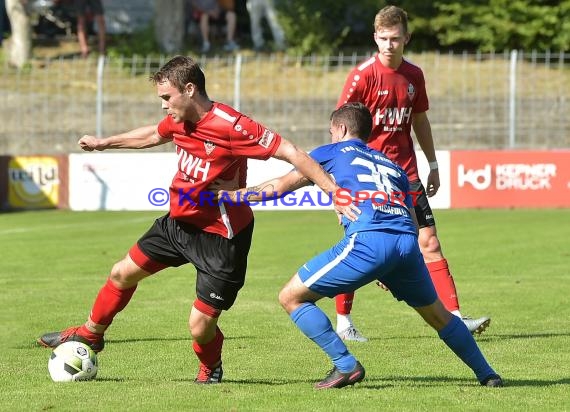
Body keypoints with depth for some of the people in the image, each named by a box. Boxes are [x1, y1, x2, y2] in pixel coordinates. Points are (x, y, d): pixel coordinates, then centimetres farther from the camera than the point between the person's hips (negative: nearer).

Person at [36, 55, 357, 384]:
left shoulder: (231, 126, -28)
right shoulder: (180, 120, -3)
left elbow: (292, 153, -29)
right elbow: (153, 136, 22)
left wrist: (337, 194, -36)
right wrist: (103, 143, 35)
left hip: (220, 236, -8)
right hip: (179, 222, 8)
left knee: (200, 327, -8)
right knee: (123, 273, 18)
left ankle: (211, 367, 28)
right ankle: (90, 335, 44)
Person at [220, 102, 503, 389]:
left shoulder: (333, 152, 21)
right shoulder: (392, 166, 34)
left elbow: (282, 185, 17)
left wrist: (231, 195, 26)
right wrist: (392, 272, 36)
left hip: (367, 241, -6)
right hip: (407, 242, 6)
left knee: (291, 297, 6)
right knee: (437, 314, 28)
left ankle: (345, 365, -2)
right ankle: (486, 375, 31)